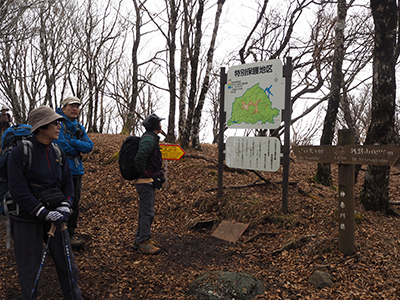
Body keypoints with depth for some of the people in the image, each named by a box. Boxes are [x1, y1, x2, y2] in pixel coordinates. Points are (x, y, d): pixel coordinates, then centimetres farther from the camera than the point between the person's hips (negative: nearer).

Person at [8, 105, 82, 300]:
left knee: (67, 263, 12)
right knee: (28, 269, 9)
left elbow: (68, 184, 8)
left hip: (55, 216, 5)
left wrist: (64, 208, -8)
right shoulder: (19, 153, -13)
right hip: (28, 220, -5)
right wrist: (45, 213, -20)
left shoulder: (57, 152, 4)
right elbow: (18, 191, -17)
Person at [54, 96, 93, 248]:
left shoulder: (79, 127, 15)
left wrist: (72, 142, -11)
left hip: (76, 171, 8)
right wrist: (78, 149, -4)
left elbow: (89, 146, 3)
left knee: (74, 203, 13)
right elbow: (60, 144, -20)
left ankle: (70, 233, 26)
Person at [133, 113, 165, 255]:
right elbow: (140, 157, -33)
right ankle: (143, 243, 3)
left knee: (145, 211, 17)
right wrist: (143, 173, -20)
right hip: (146, 182, -11)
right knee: (147, 212, -5)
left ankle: (140, 239, 28)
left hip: (148, 181, 11)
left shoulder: (151, 138, 16)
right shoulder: (149, 139, -17)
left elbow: (140, 157, 28)